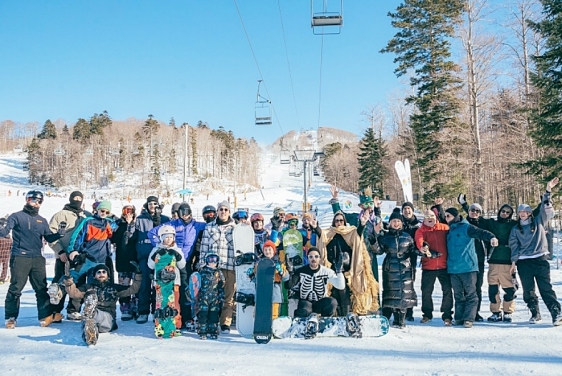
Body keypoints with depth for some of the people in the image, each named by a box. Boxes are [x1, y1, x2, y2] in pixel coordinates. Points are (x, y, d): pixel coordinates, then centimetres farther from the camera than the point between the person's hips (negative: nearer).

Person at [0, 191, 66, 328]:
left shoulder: (42, 221, 18)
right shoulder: (17, 216, 3)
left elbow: (49, 237, 11)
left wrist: (59, 234, -8)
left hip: (38, 259, 4)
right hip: (20, 257, -4)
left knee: (42, 288, 5)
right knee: (15, 288, -2)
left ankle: (46, 316, 8)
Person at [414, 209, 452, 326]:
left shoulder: (445, 228, 5)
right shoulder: (420, 231, 2)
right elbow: (419, 242, -16)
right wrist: (423, 248, -38)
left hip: (444, 265, 0)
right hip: (428, 266, 0)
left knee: (447, 290, -2)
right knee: (426, 291, 7)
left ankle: (447, 316, 9)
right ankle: (427, 314, 24)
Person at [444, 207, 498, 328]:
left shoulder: (466, 227, -4)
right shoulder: (449, 230, 18)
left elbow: (480, 232, -19)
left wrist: (491, 237, -37)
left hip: (468, 268, -7)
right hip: (453, 269, 7)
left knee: (470, 294, -1)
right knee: (458, 295, 11)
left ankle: (469, 318, 2)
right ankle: (459, 318, 17)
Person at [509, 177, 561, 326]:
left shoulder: (538, 222, 10)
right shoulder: (515, 229, 12)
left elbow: (546, 208, 0)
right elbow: (514, 246, 9)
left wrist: (548, 191, -10)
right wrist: (514, 261, 1)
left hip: (540, 259, -2)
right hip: (524, 262, 2)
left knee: (545, 288, -9)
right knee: (528, 290, 5)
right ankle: (535, 313, 15)